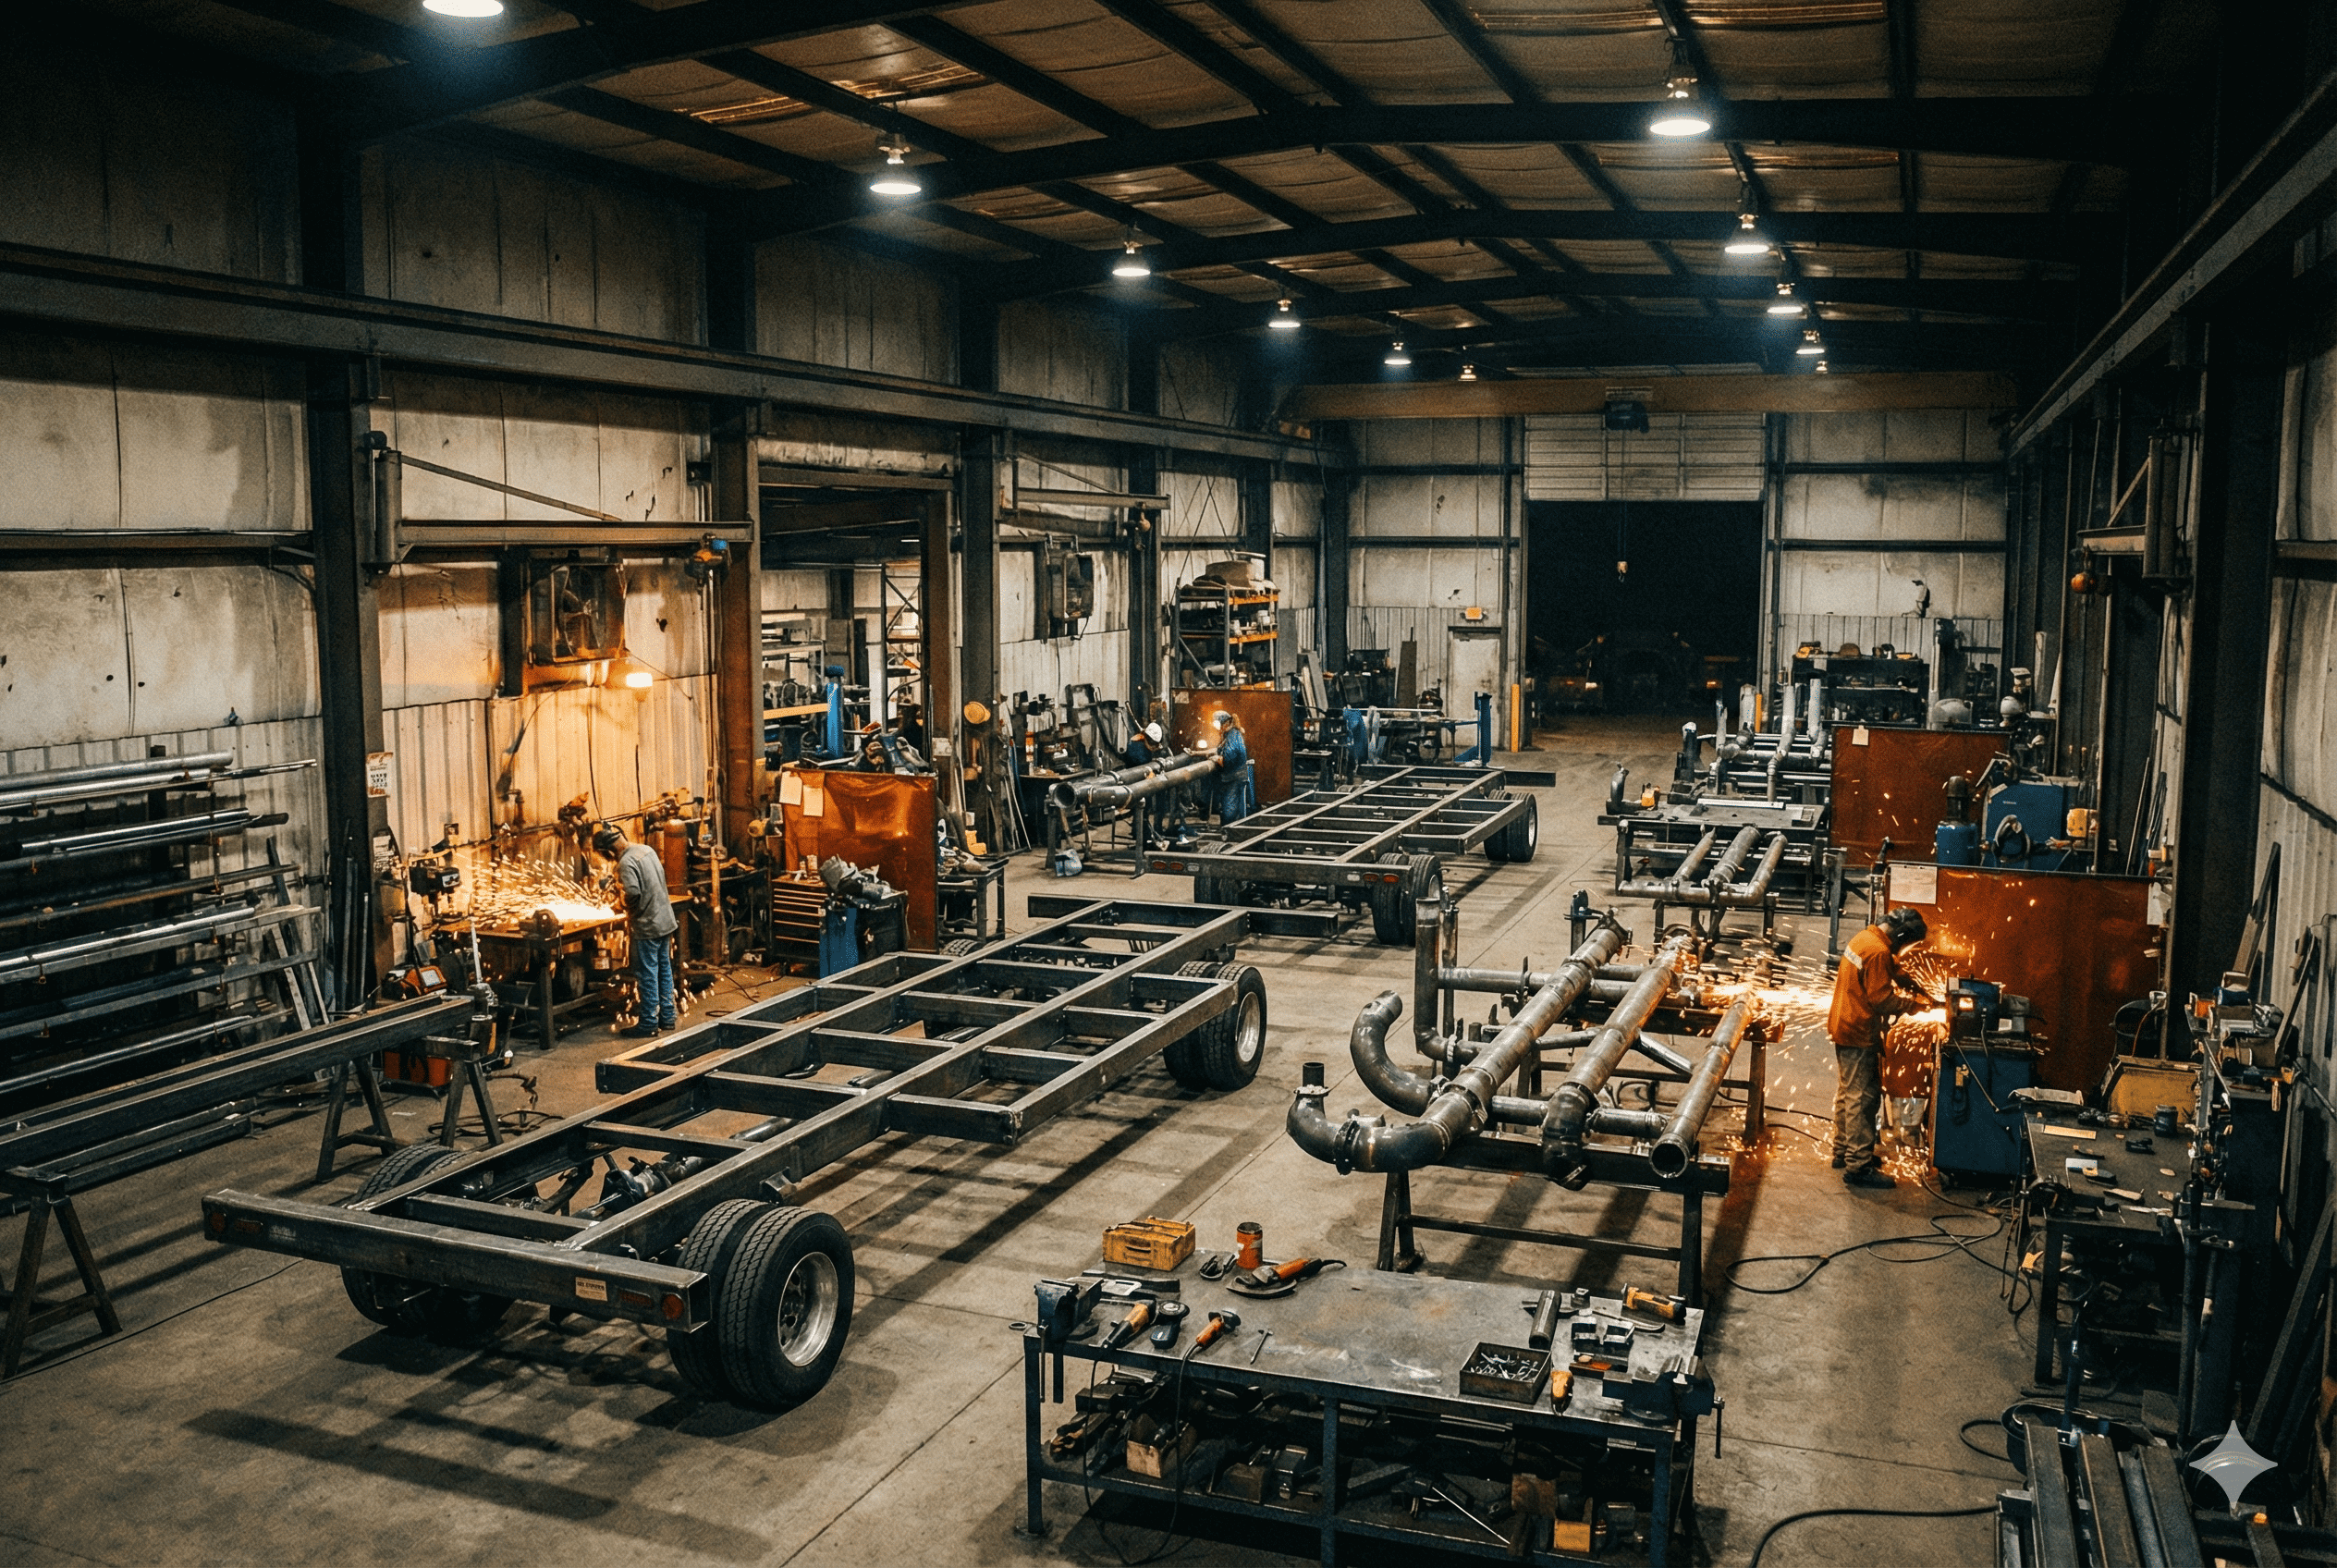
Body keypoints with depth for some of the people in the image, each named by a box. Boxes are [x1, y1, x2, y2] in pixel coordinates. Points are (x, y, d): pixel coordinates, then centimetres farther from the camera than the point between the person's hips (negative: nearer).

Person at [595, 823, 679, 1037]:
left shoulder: (626, 862, -19)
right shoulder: (647, 849, 7)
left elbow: (634, 892, -30)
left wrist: (630, 914, -11)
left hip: (648, 926, -9)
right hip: (666, 919, 9)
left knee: (647, 975, 1)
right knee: (664, 969, 16)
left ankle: (648, 1023, 7)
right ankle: (667, 1017, 24)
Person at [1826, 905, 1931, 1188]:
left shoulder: (1864, 938, 9)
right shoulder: (1878, 952, -23)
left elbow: (1893, 971, 23)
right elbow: (1882, 999, -22)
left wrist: (1918, 989, 12)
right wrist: (1914, 1005, -9)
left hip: (1844, 1027, 11)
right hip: (1859, 1036, -11)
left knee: (1848, 1093, 20)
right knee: (1862, 1098, -6)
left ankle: (1844, 1151, 32)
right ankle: (1858, 1167, -3)